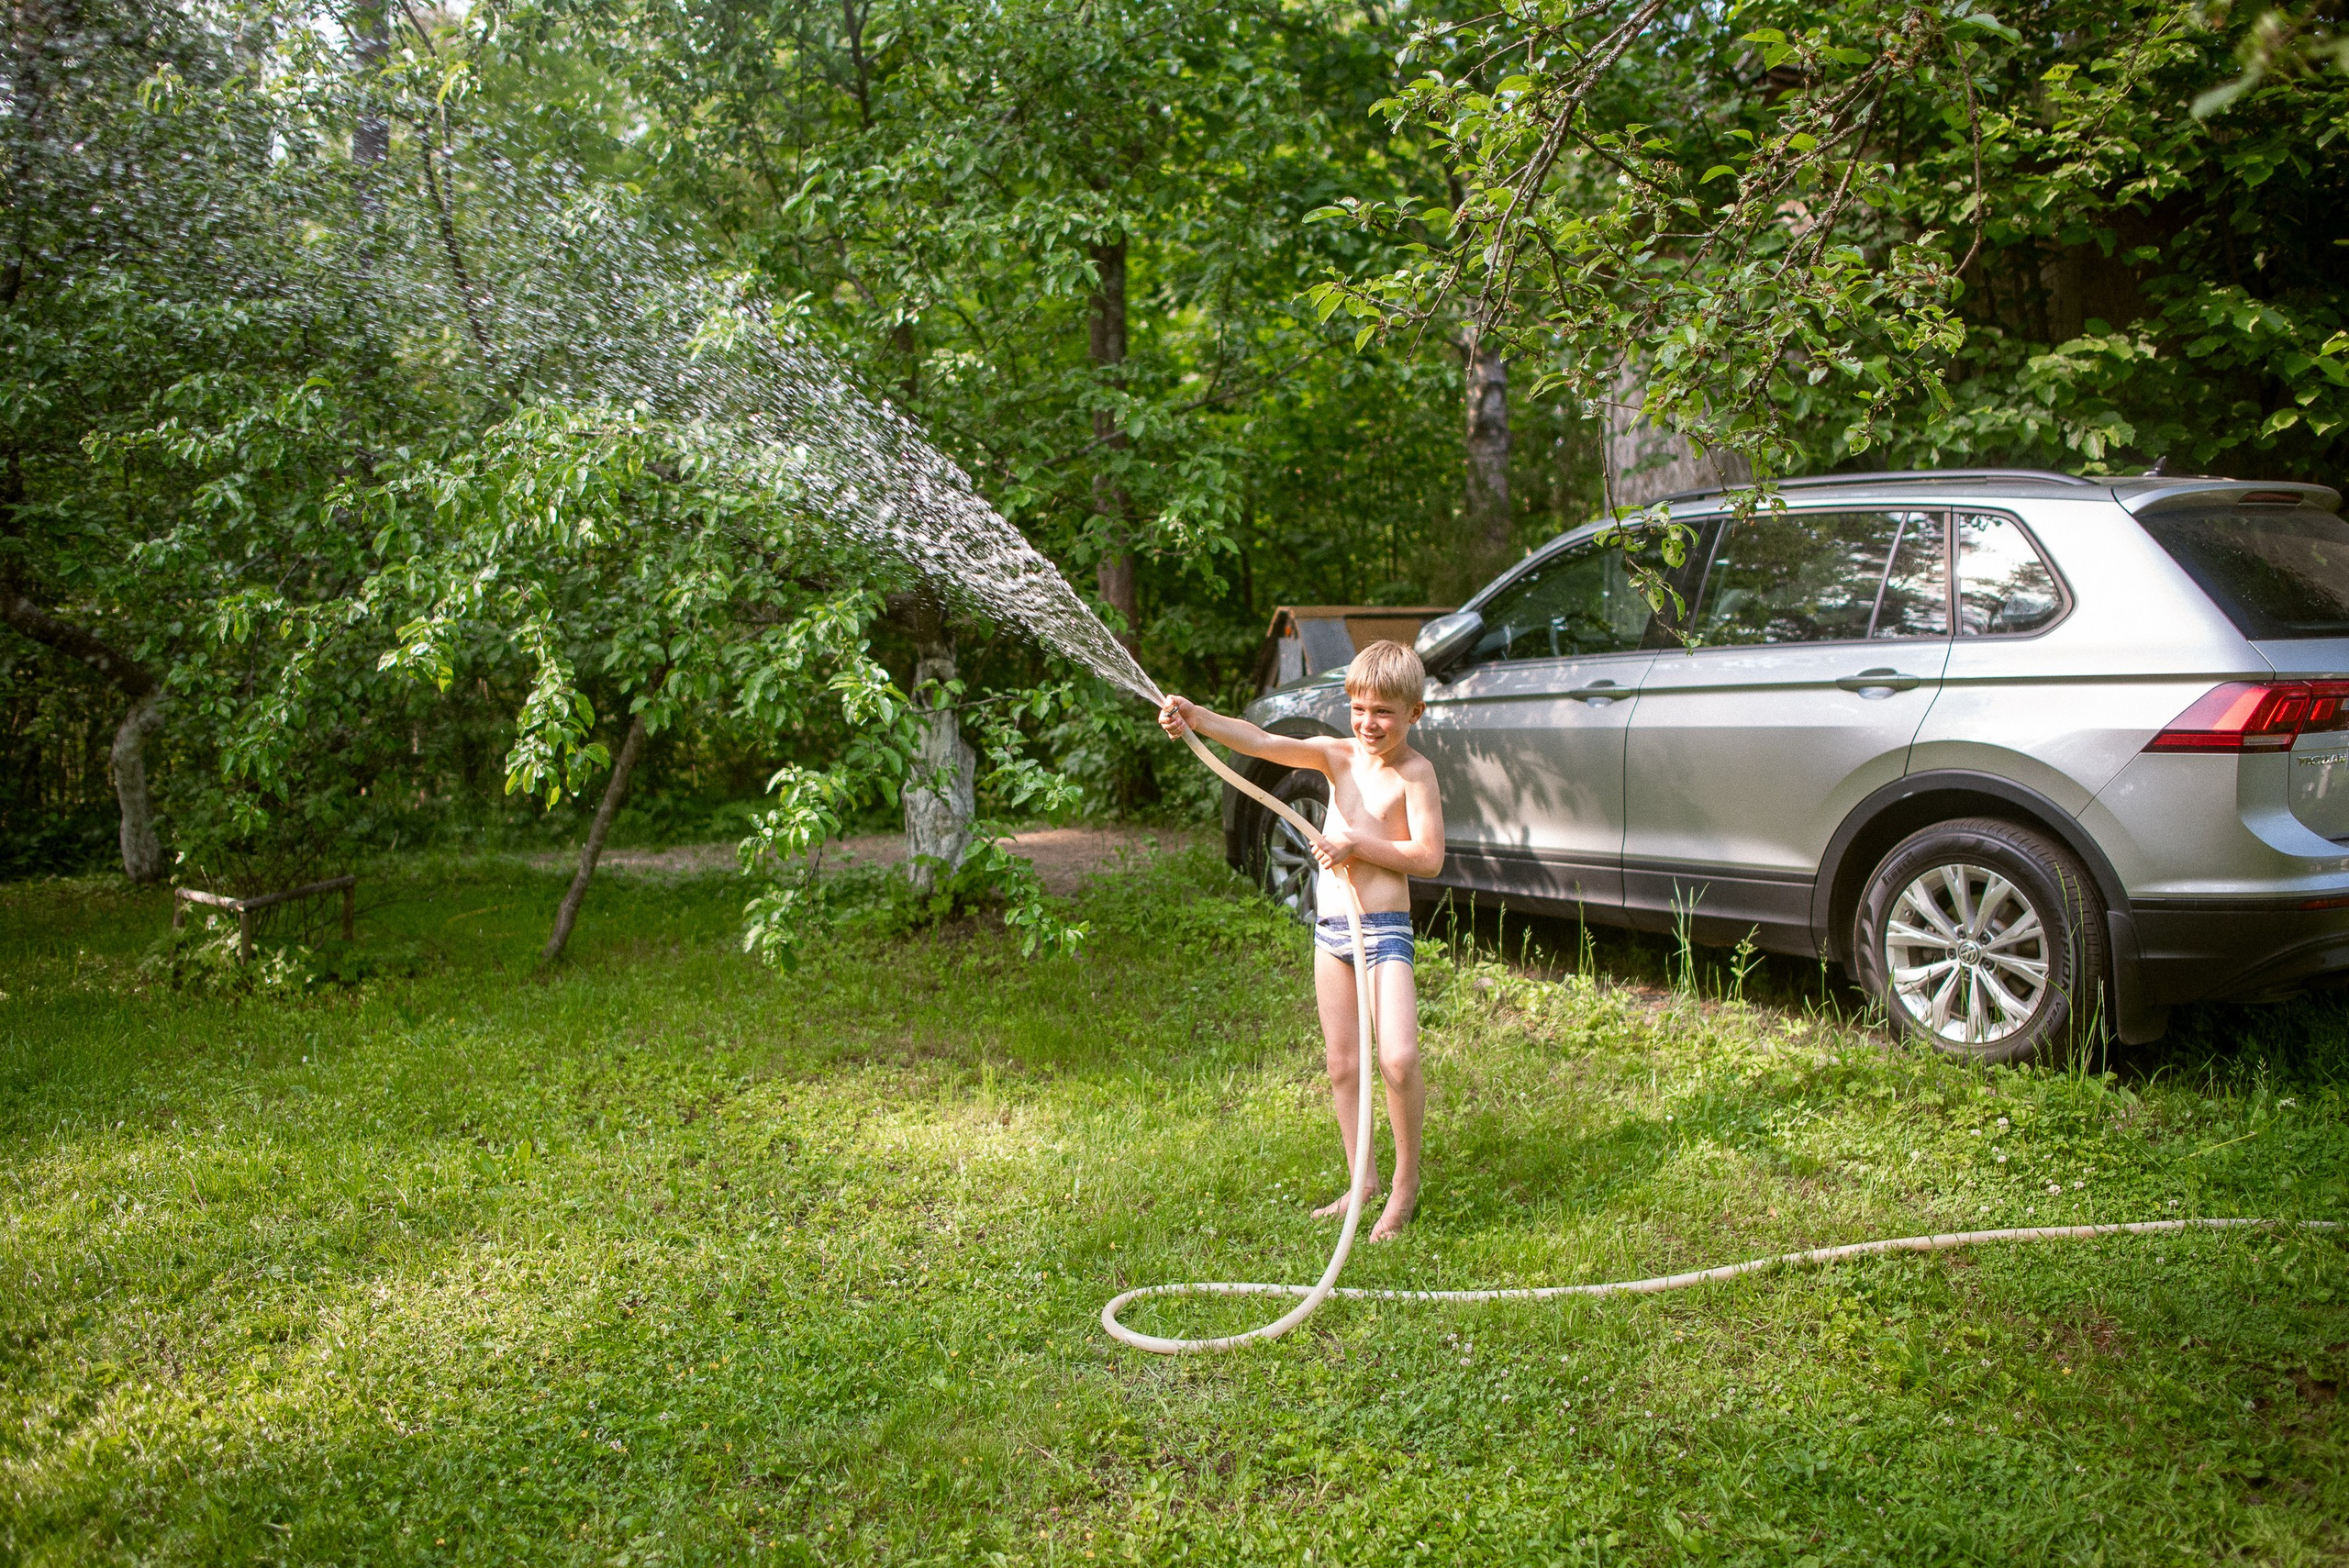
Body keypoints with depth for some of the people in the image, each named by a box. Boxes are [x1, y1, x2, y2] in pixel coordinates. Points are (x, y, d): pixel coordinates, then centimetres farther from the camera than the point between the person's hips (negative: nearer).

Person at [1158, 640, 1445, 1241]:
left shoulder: (1414, 772, -7)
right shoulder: (1337, 755, 5)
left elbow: (1429, 856, -13)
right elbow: (1263, 742, -9)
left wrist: (1355, 844, -17)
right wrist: (1196, 717, -23)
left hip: (1385, 929, -6)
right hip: (1331, 929, 6)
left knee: (1398, 1061, -16)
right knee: (1341, 1065, 11)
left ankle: (1406, 1181, 4)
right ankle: (1363, 1180, 23)